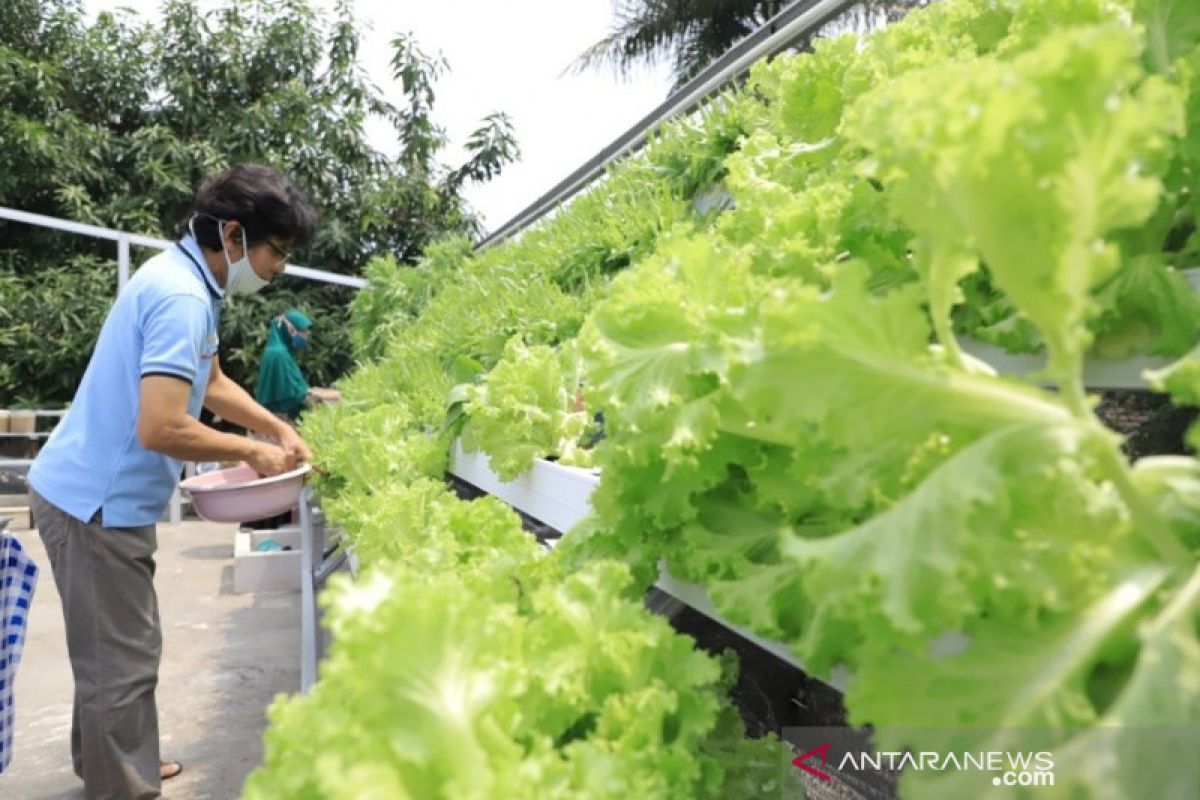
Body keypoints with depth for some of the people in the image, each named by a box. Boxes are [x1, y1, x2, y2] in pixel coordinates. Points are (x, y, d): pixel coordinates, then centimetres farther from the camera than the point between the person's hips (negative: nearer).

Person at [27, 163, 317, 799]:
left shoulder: (184, 279, 7)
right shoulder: (182, 297, -25)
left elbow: (212, 383, 19)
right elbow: (161, 429, -32)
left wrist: (280, 429, 9)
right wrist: (253, 453, -18)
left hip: (100, 495, 10)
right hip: (97, 502, -10)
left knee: (112, 649, 22)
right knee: (122, 659, 2)